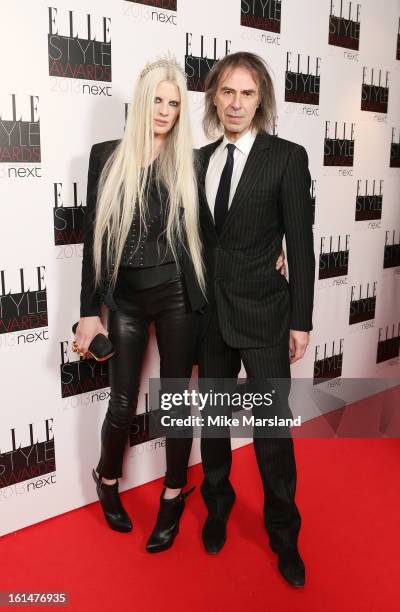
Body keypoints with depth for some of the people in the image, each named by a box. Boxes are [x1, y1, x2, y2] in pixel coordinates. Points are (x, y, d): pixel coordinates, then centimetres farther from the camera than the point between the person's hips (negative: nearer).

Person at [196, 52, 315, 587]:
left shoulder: (287, 157, -5)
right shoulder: (199, 160, 6)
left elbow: (301, 244, -6)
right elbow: (196, 237, 8)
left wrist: (301, 321, -8)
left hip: (263, 313, -4)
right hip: (209, 312, 4)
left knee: (273, 428, 4)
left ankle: (284, 533, 26)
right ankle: (218, 508, 40)